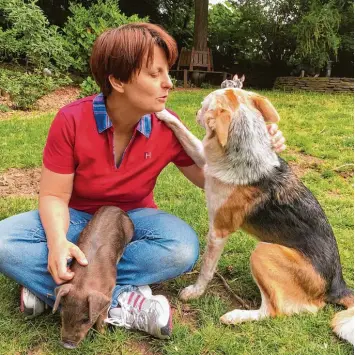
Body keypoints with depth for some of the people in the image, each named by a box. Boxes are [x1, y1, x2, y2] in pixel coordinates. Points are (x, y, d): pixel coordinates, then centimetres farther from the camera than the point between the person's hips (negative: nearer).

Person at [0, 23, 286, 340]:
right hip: (78, 218, 0)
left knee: (183, 248, -31)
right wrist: (57, 241, -36)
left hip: (133, 218, 1)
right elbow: (54, 195, -14)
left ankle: (50, 287, -23)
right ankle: (121, 303, -27)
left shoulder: (168, 127, -15)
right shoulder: (71, 120, -19)